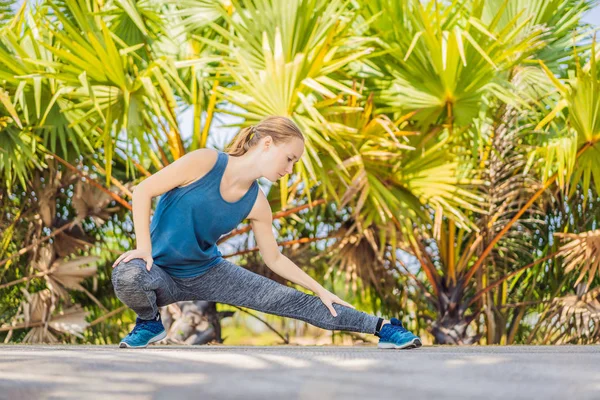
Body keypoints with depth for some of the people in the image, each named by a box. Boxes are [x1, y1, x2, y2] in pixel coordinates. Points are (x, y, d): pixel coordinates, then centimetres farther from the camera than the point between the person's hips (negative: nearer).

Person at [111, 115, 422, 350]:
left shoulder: (257, 205, -5)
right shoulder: (206, 162, -21)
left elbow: (274, 259, 8)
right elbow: (143, 191, -17)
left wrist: (321, 291, 6)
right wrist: (143, 247, -24)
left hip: (207, 272, 4)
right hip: (161, 271, -4)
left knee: (292, 301, -6)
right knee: (128, 277, -41)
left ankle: (382, 328, 0)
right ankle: (149, 322, -6)